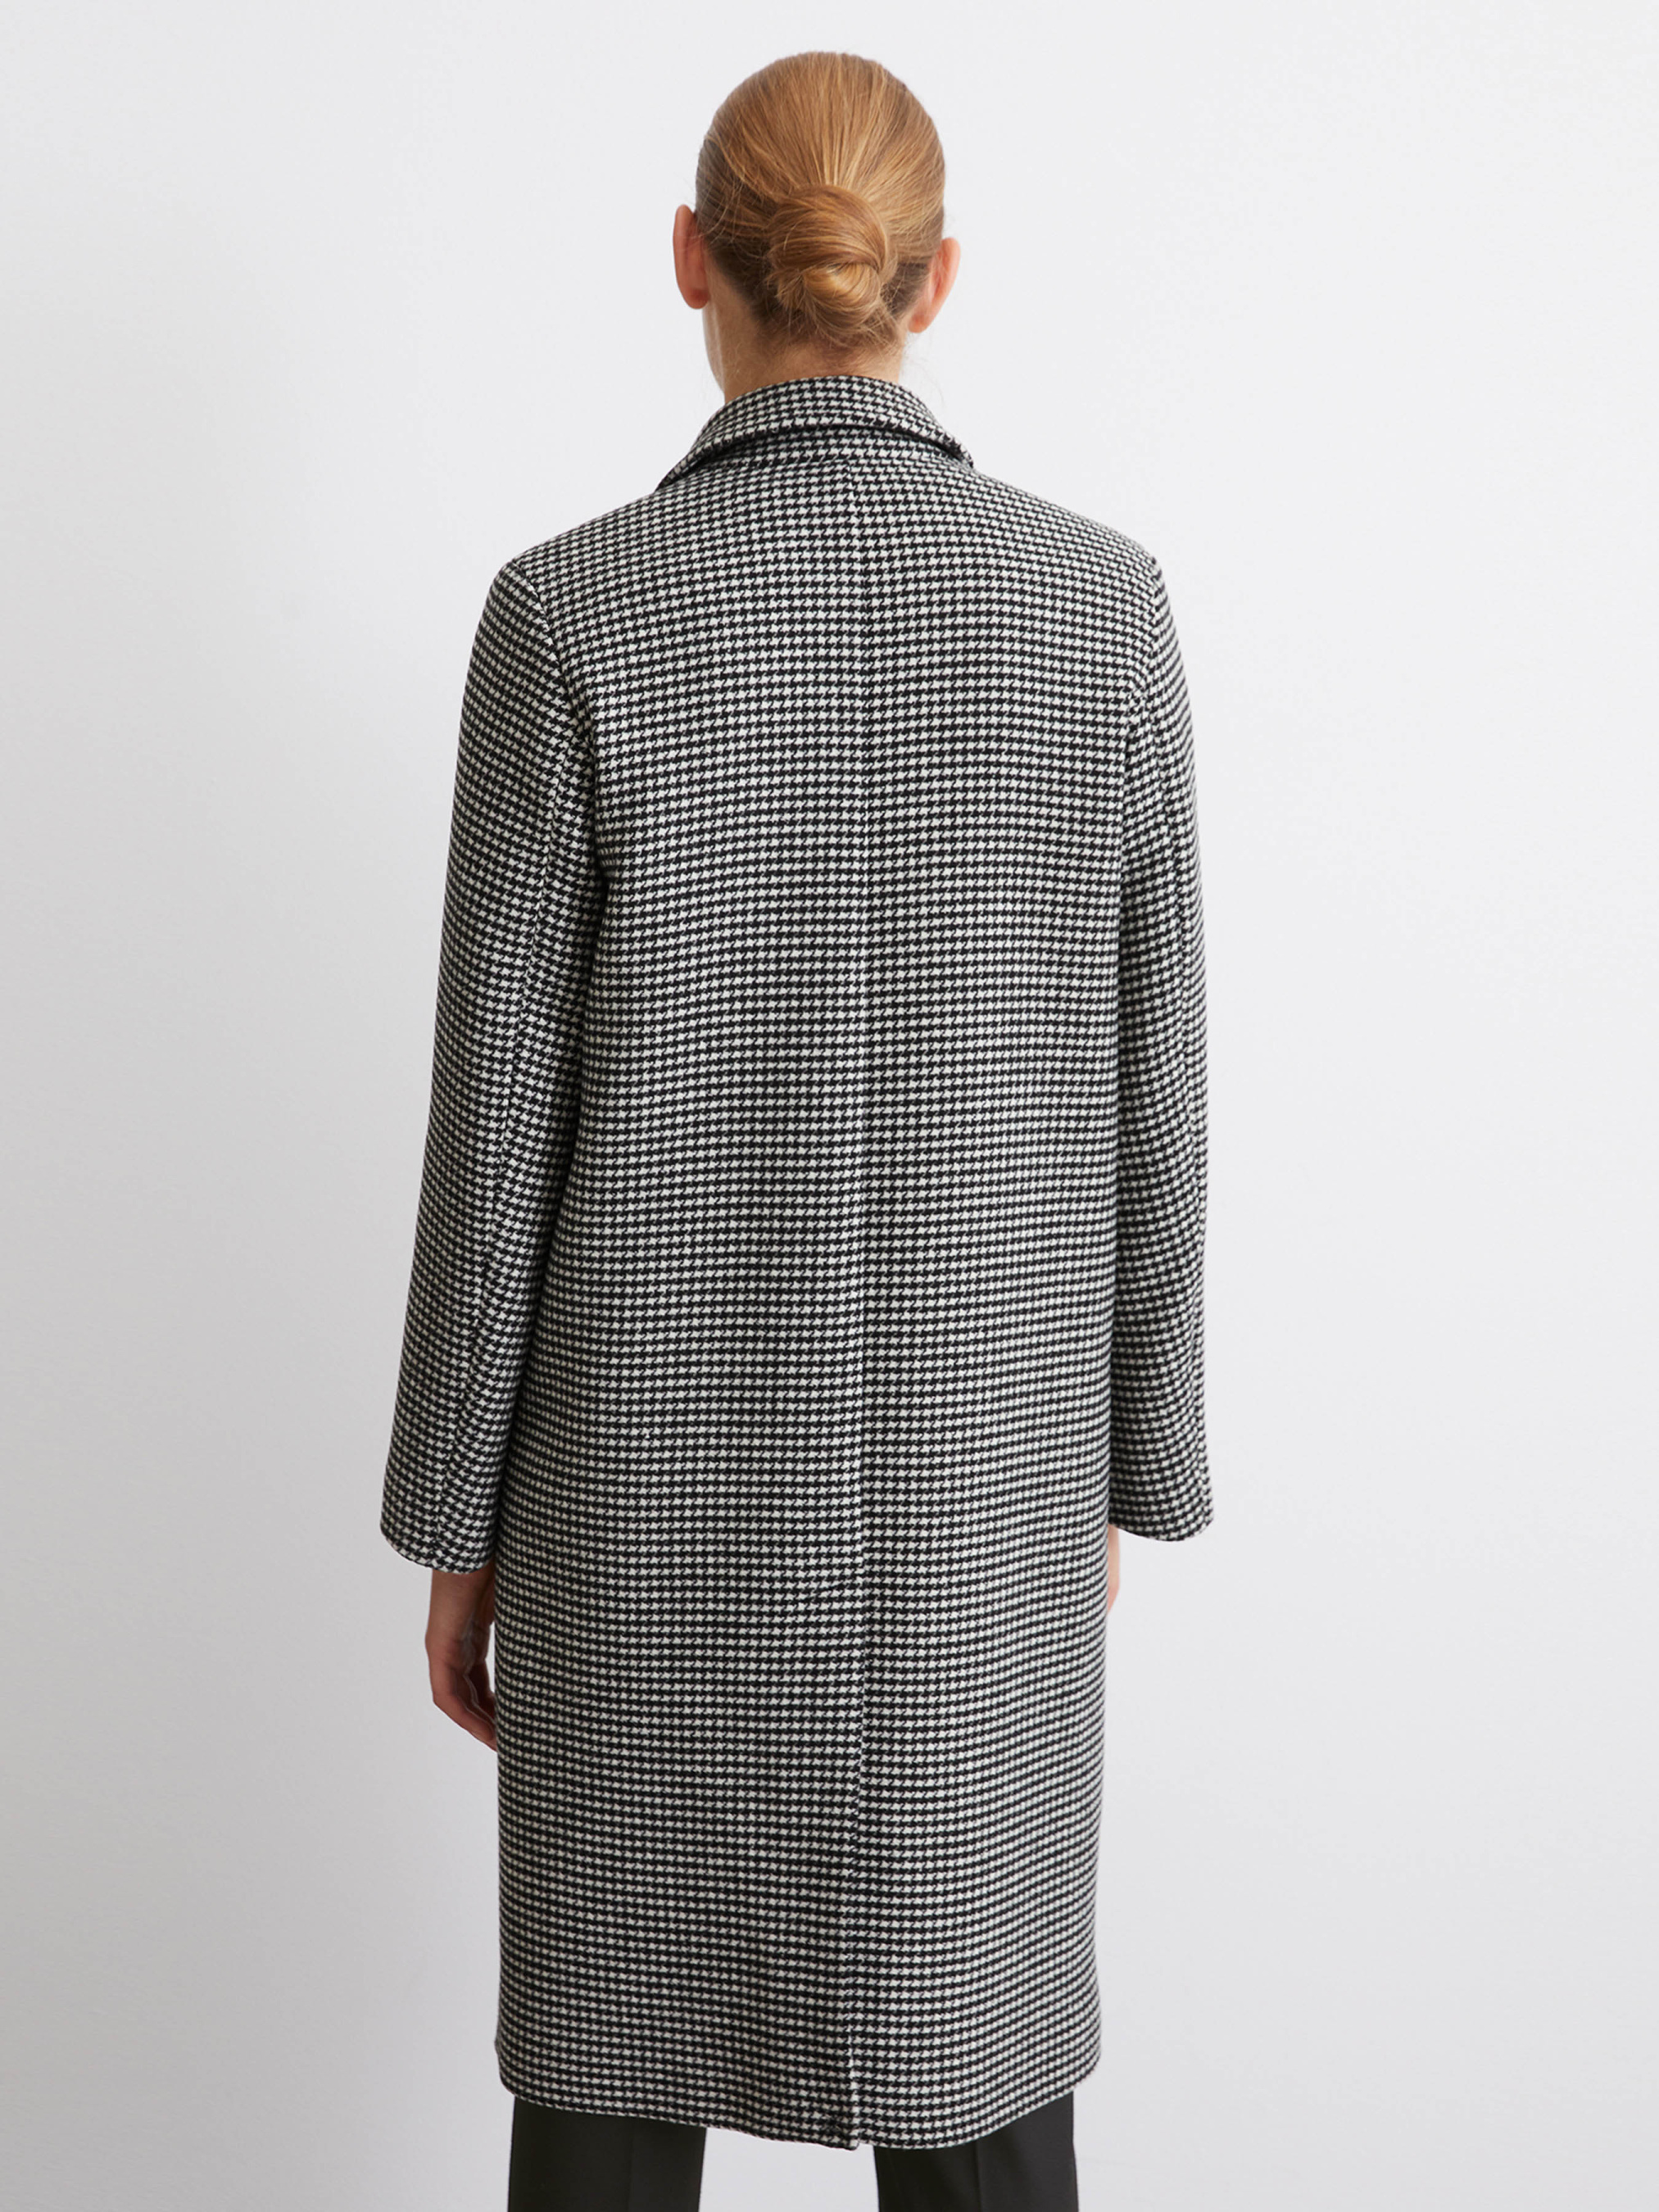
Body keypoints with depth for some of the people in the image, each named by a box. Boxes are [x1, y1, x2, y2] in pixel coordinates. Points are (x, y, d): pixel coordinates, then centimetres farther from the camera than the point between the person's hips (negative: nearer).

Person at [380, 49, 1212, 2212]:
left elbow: (499, 1124, -10)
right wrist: (1121, 1463, 11)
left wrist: (457, 1523, 3)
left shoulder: (572, 619, -13)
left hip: (661, 1472, -1)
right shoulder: (1101, 601, -7)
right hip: (969, 1475, 2)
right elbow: (1140, 1091, -3)